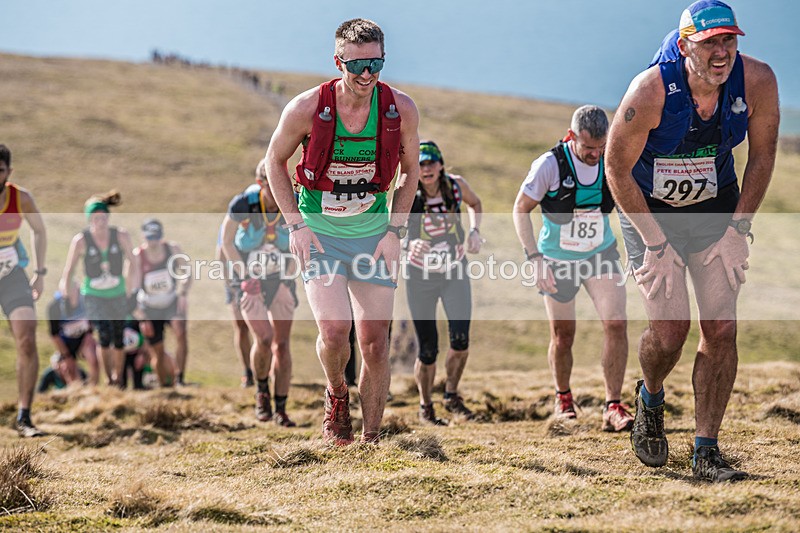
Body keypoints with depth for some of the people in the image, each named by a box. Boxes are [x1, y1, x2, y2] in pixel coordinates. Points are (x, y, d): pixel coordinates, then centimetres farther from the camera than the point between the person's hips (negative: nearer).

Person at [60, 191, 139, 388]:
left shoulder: (121, 236, -13)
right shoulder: (80, 241, -17)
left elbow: (132, 262, 3)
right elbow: (68, 272, -10)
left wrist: (132, 289, 9)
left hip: (118, 295, 2)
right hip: (94, 295, -2)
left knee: (119, 341, 10)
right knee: (104, 334, -23)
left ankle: (118, 379, 30)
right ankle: (109, 380, -13)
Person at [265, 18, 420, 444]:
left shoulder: (401, 110, -11)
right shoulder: (306, 109, -16)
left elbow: (411, 169, 7)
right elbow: (275, 161, 1)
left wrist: (395, 230, -1)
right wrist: (296, 225, -7)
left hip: (373, 234, 2)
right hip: (319, 234, -2)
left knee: (375, 342, 1)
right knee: (335, 332, -19)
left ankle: (372, 438, 16)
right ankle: (336, 395, 14)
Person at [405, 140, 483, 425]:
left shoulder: (456, 185, -9)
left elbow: (475, 203, 13)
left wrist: (474, 230, -4)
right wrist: (409, 244, -44)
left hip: (455, 273, 2)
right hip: (420, 276, -2)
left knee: (460, 339, -14)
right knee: (428, 349, -1)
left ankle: (452, 395, 11)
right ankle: (425, 407, 22)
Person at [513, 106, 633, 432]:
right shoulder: (550, 164, -19)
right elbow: (521, 209, -10)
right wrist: (535, 259, -17)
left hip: (601, 254, 2)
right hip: (558, 259, -2)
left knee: (616, 323, -16)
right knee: (563, 336, 9)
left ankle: (613, 408, -11)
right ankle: (563, 398, 36)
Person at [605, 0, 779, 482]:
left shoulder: (758, 81, -19)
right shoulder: (649, 93, -27)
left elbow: (762, 154, -3)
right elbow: (617, 170, -16)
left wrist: (738, 227, -5)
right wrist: (654, 240, -15)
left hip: (717, 209, 3)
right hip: (650, 210, -3)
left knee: (722, 329, -6)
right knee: (670, 330, -10)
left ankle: (707, 451, 3)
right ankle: (650, 399, 24)